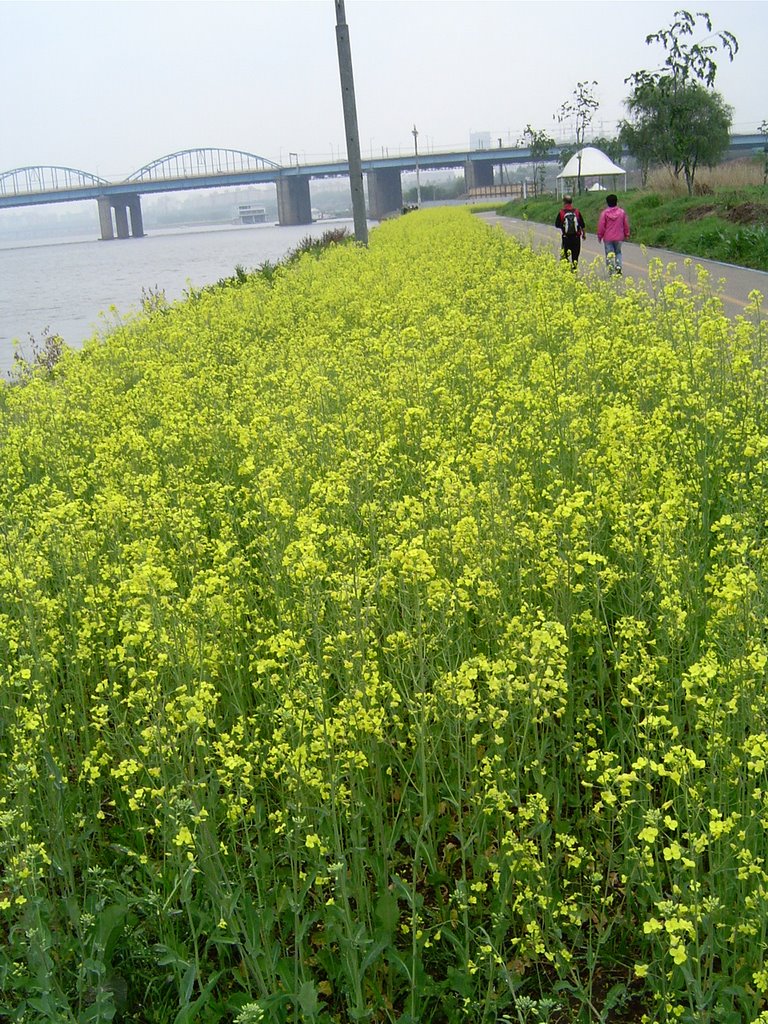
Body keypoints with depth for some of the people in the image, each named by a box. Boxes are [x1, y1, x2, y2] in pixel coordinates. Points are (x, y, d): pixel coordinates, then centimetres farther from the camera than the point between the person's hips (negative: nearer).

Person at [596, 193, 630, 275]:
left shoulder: (604, 213, -8)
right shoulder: (622, 212, 1)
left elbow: (601, 226, -6)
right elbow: (626, 225, 7)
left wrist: (600, 236, 5)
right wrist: (626, 235, 19)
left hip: (608, 238, -2)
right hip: (619, 237, 2)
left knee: (609, 253, 4)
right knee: (618, 252, 18)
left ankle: (611, 271, -3)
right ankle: (618, 266, -2)